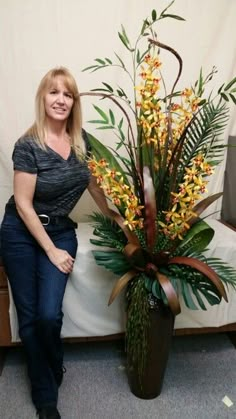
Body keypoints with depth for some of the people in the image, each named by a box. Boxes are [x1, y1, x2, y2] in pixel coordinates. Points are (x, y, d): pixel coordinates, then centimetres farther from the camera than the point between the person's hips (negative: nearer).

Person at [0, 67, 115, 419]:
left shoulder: (81, 141, -3)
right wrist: (51, 251, -13)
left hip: (61, 231, 3)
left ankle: (53, 371, 29)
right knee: (29, 318, 5)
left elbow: (94, 185, 9)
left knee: (49, 314, -6)